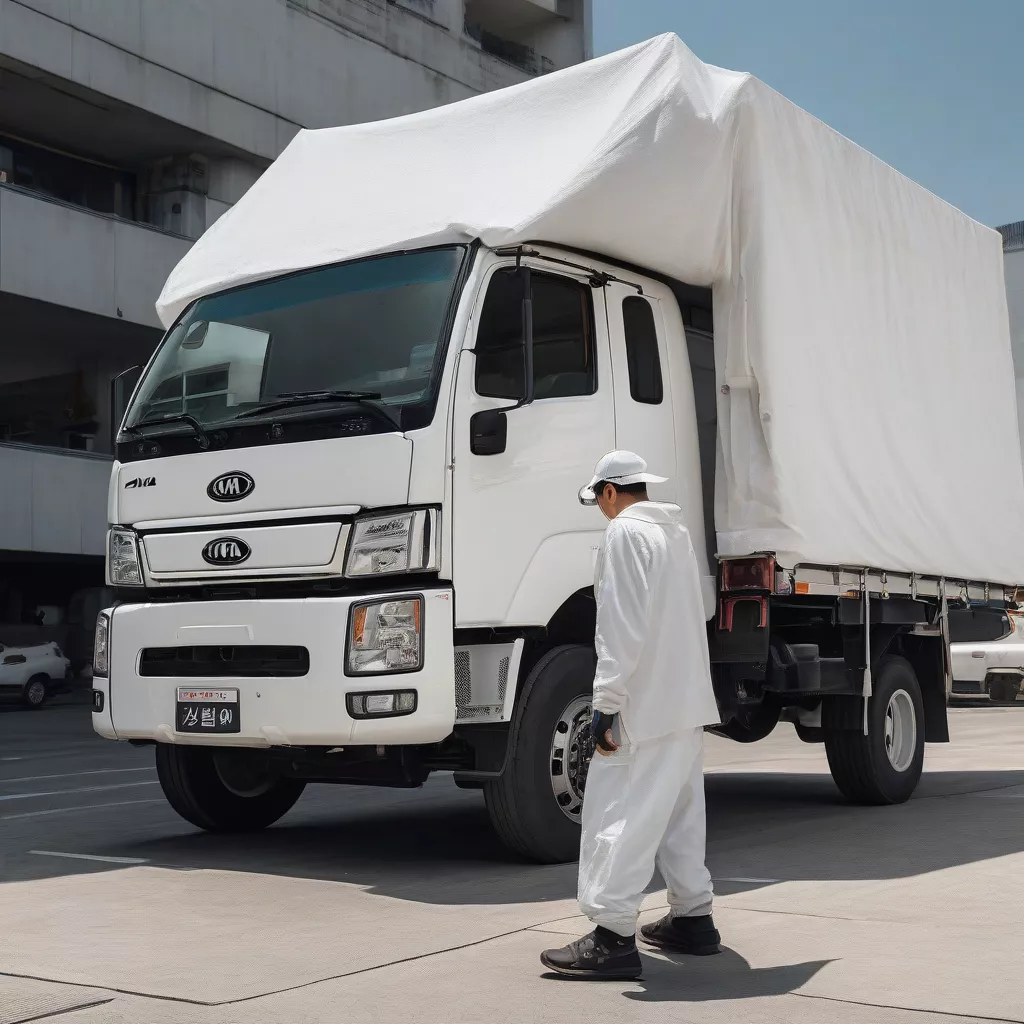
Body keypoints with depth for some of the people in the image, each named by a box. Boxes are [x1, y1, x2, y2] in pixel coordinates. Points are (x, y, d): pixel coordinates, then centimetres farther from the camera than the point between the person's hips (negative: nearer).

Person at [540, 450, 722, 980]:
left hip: (645, 705, -9)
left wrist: (606, 703, -18)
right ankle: (692, 918, 23)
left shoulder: (625, 531, -11)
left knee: (619, 817, -7)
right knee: (679, 813, 16)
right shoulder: (677, 532, 16)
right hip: (688, 699, 9)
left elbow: (623, 627, -19)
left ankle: (613, 937, -8)